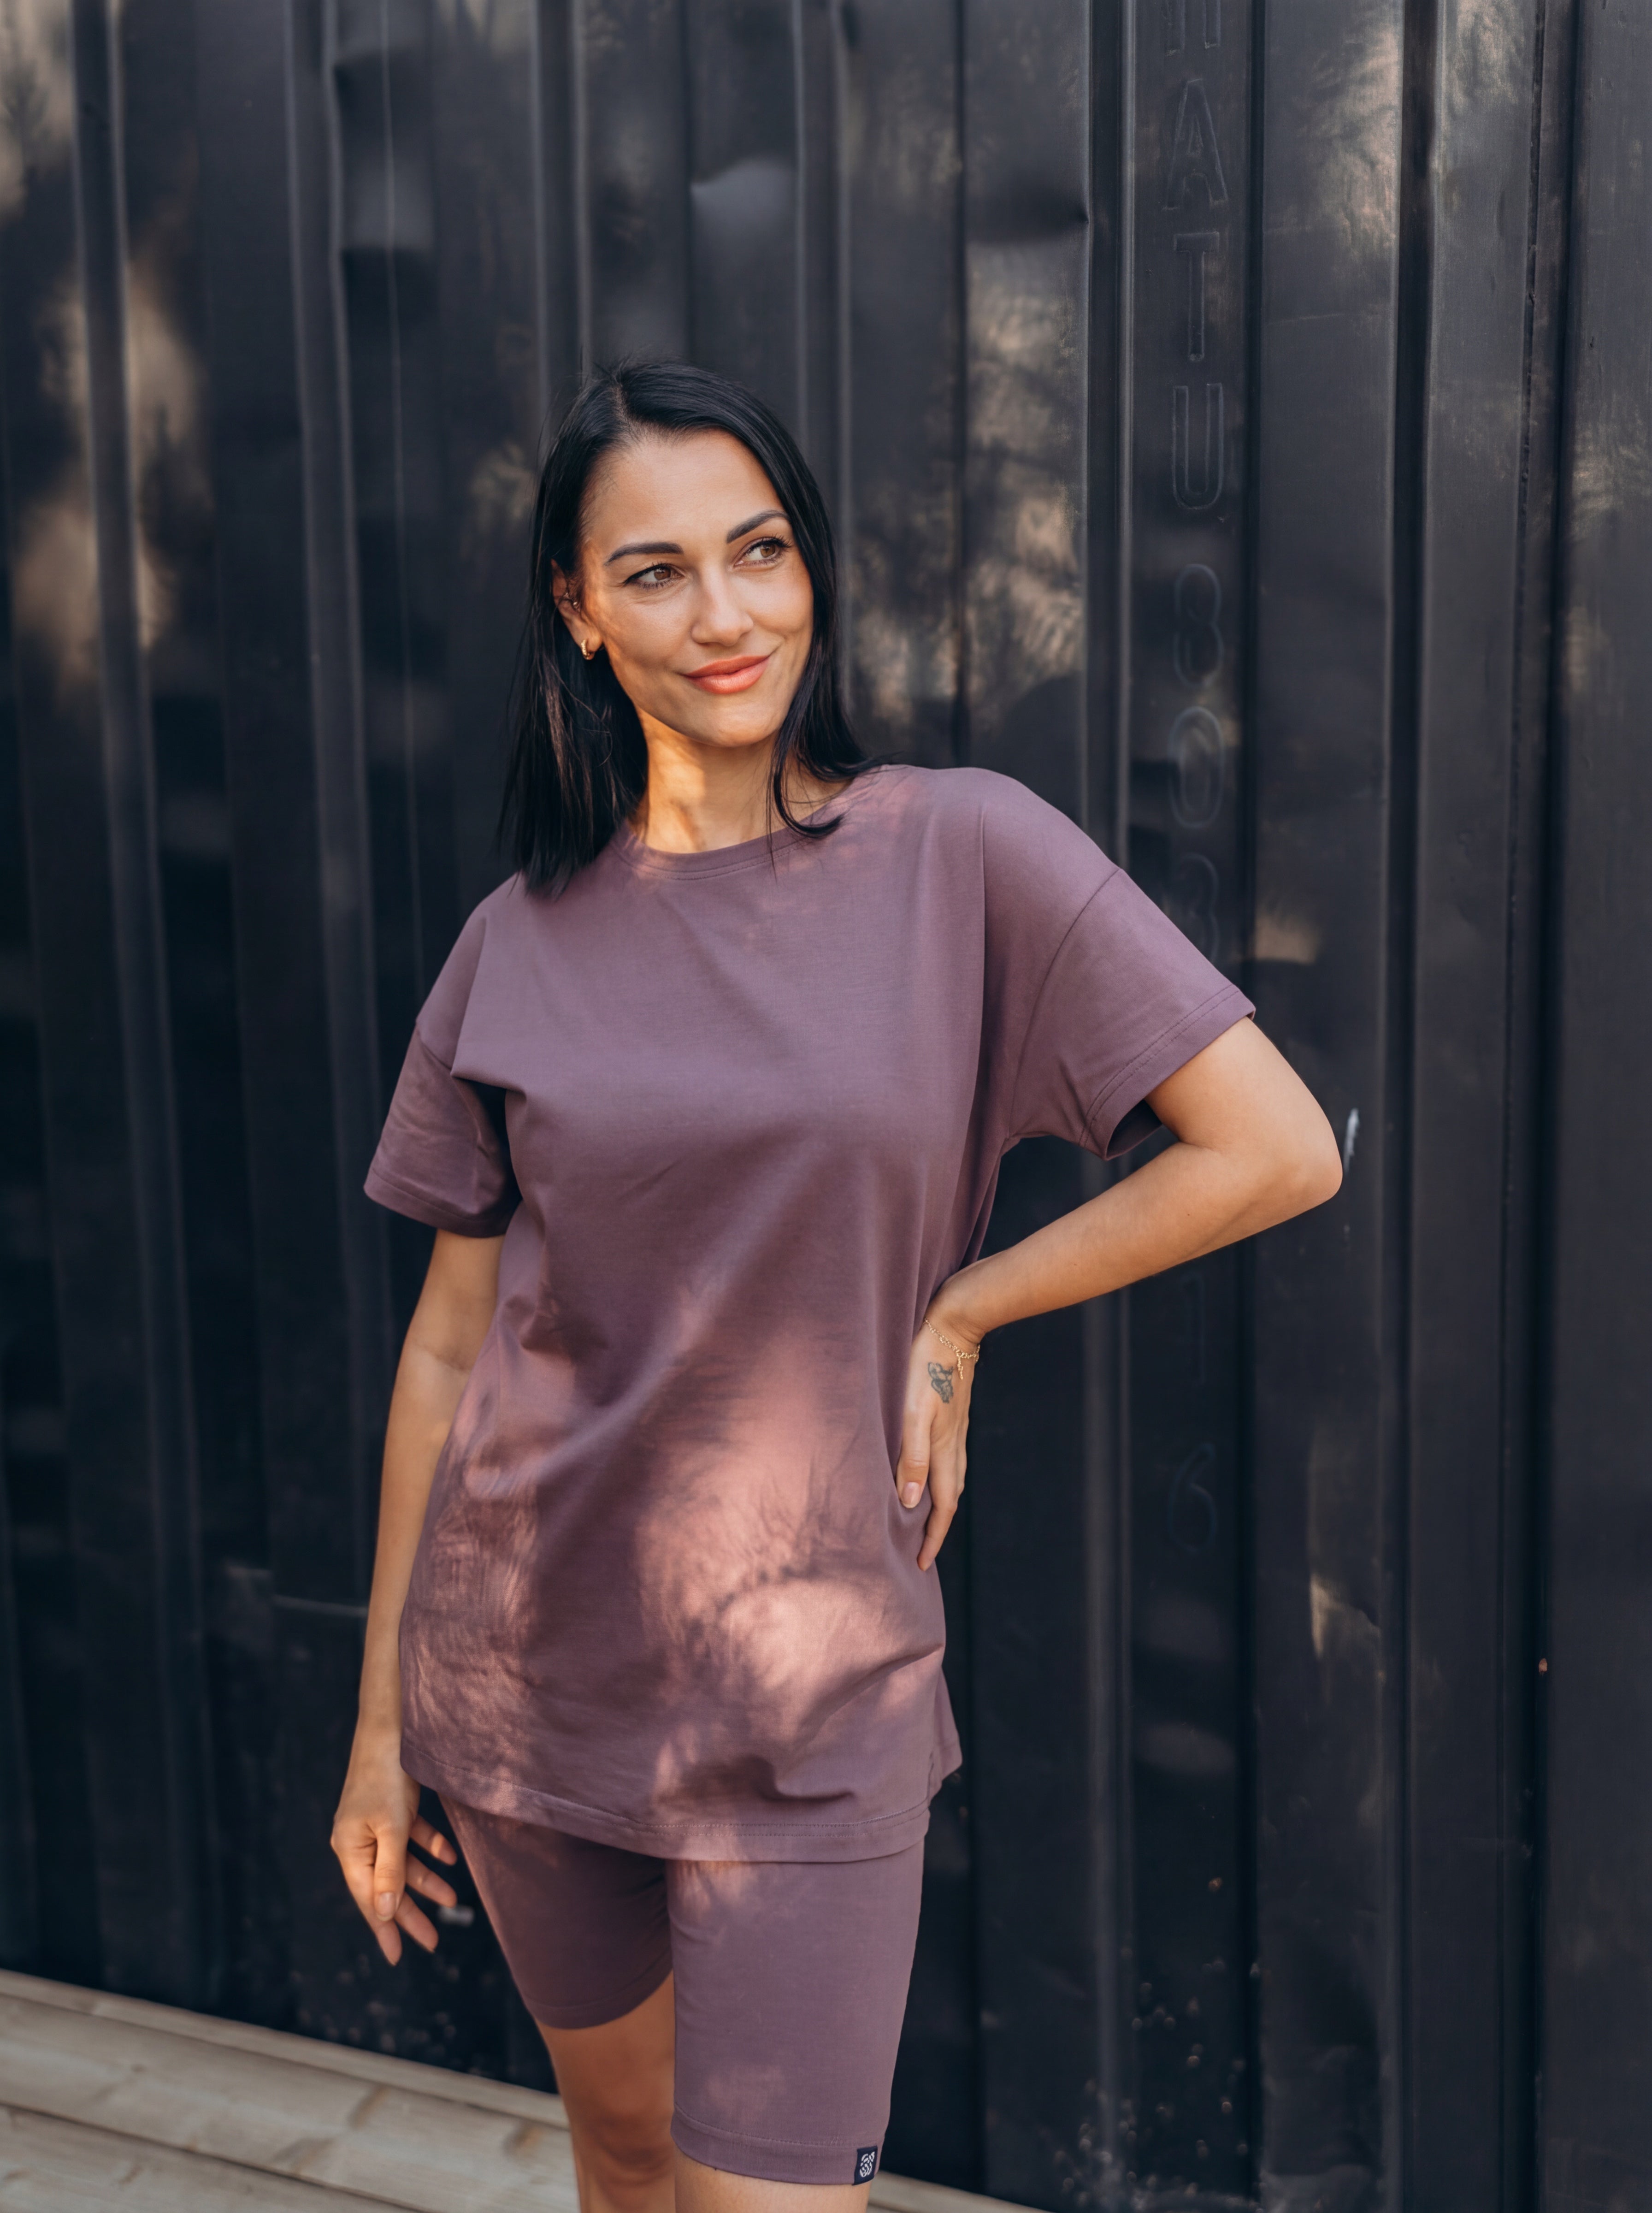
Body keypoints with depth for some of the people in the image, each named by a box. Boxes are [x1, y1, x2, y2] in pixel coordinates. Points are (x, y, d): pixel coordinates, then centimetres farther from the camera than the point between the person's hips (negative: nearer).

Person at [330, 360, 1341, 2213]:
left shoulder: (964, 852, -9)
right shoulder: (521, 946, -1)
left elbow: (1279, 1152, -12)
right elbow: (450, 1345, 4)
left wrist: (953, 1311, -8)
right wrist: (381, 1721, 7)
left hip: (814, 1689, -2)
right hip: (526, 1675, 3)